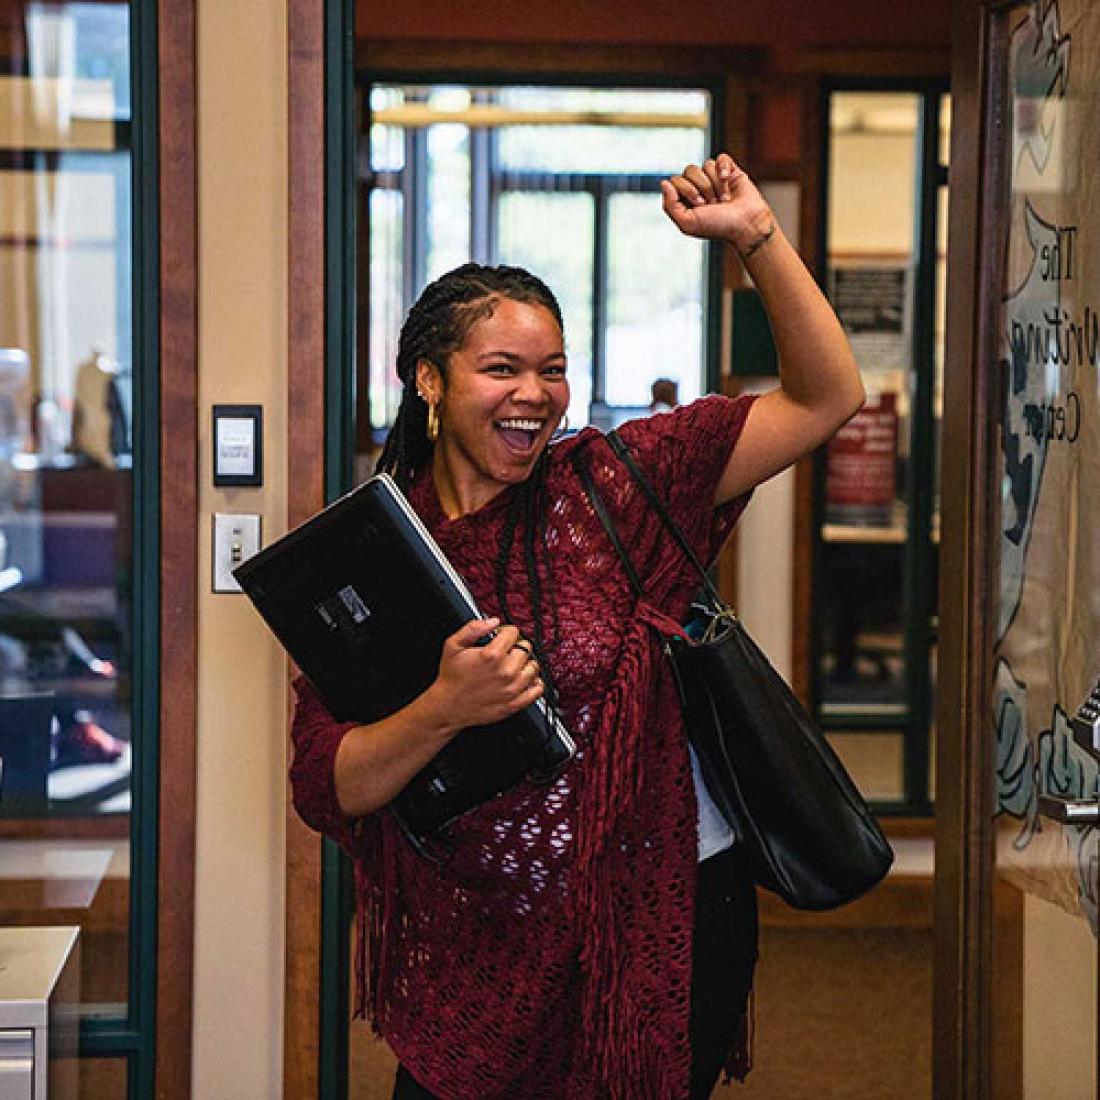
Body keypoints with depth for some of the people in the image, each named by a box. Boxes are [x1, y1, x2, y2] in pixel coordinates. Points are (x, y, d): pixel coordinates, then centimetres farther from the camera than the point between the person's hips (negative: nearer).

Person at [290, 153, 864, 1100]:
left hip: (656, 928, -1)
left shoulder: (612, 485, -4)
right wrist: (446, 710, -25)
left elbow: (827, 397, -4)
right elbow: (325, 790, -8)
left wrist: (756, 234, -12)